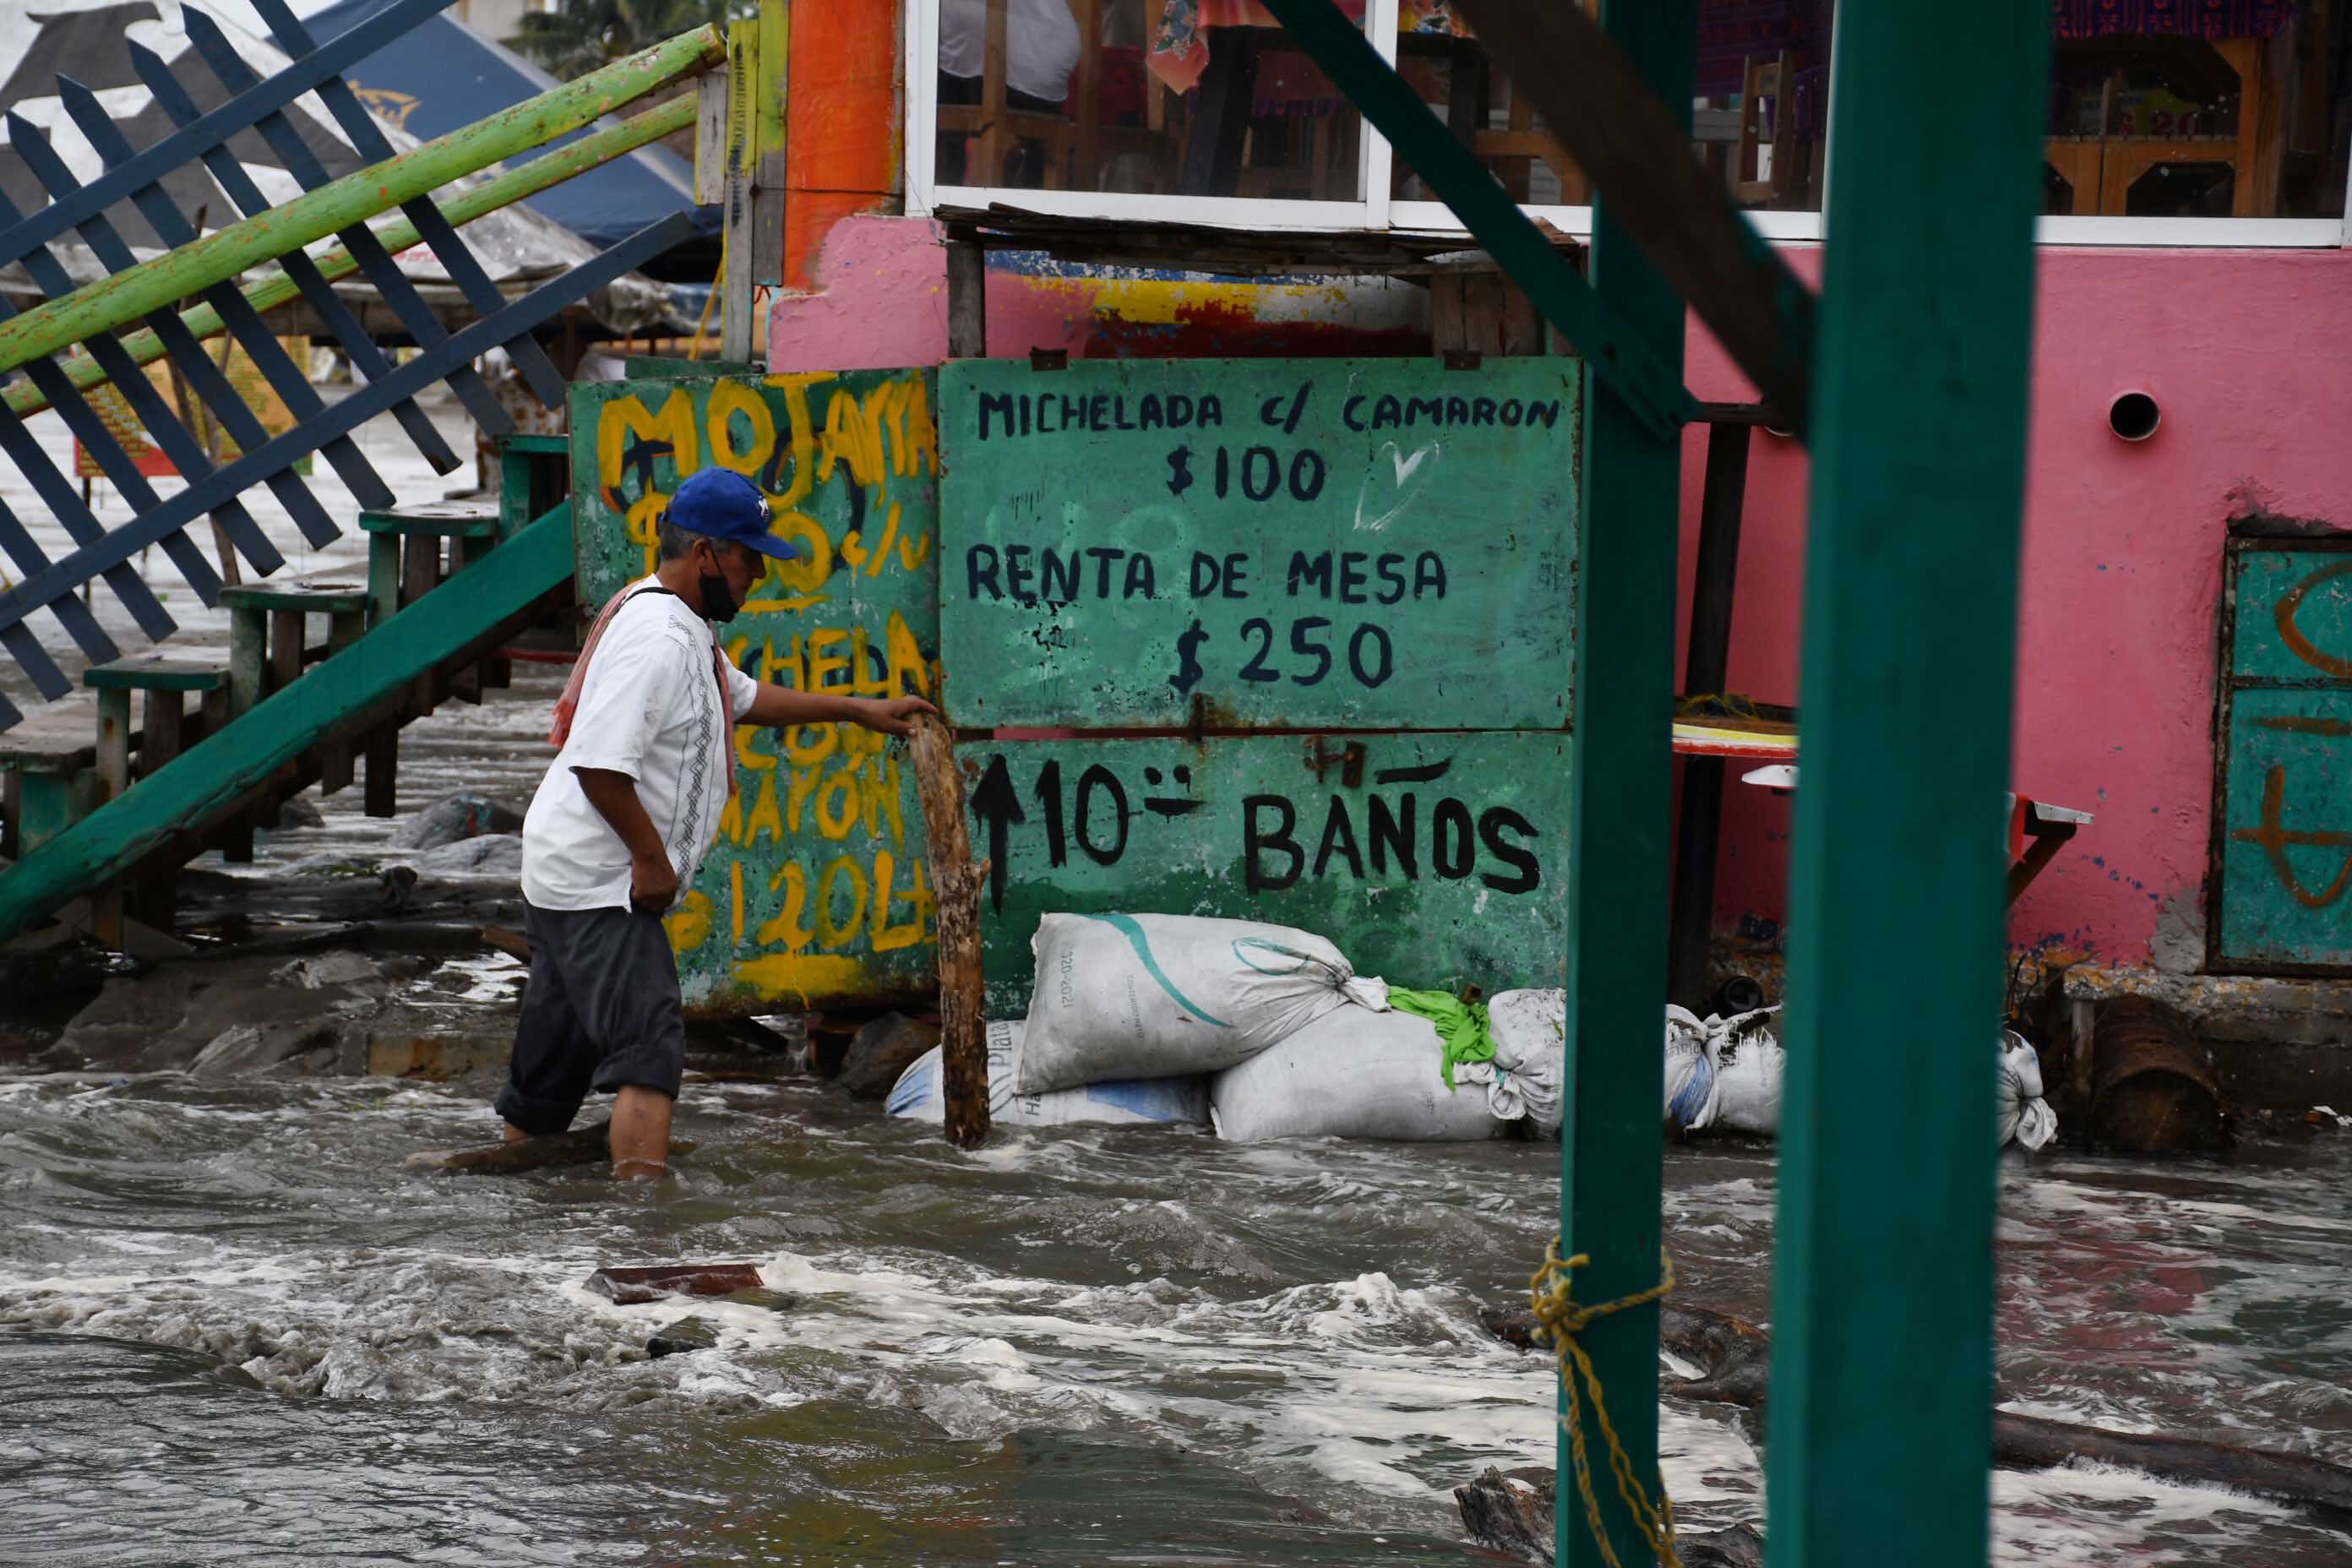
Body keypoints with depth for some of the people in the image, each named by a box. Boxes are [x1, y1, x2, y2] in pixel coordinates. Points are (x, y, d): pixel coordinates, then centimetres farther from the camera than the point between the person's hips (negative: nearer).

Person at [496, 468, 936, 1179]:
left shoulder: (687, 630, 16)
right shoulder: (656, 637, -19)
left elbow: (743, 696, 35)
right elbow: (598, 763, -27)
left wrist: (859, 710, 35)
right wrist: (651, 856, -18)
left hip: (566, 880, 11)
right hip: (600, 885, -11)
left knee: (548, 1068, 15)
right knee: (649, 1049, -19)